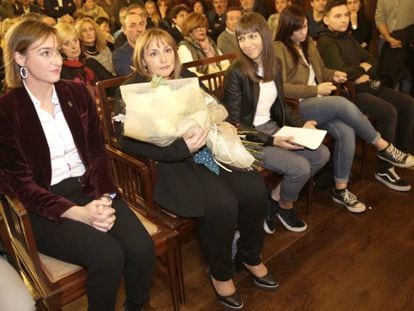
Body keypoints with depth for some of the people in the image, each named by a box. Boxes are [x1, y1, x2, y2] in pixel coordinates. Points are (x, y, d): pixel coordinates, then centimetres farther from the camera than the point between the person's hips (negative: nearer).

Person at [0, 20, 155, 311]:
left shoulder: (78, 93, 7)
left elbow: (98, 152, 5)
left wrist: (104, 198, -13)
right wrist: (79, 213, -21)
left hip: (89, 189, 4)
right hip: (44, 206, -3)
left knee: (142, 247, -20)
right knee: (109, 256, -26)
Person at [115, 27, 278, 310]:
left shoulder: (187, 78, 14)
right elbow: (129, 142, -17)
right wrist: (182, 148, -28)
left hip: (206, 150, 6)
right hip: (168, 163, -6)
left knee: (254, 188, -15)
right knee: (222, 204, -28)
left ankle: (250, 256, 13)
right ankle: (220, 273, 1)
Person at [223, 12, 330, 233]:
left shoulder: (274, 64, 3)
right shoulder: (236, 73, -18)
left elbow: (279, 106, 14)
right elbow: (234, 123, -18)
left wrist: (301, 124, -2)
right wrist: (271, 141, -25)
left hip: (272, 128, 8)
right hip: (248, 138, -7)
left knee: (321, 154, -3)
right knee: (300, 167, -20)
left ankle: (277, 197, 12)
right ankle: (285, 206, 13)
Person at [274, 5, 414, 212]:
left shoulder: (308, 44, 18)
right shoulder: (279, 49, -6)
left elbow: (321, 70, 29)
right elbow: (281, 88, -16)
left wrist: (334, 75, 5)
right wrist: (316, 90, -17)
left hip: (317, 103, 7)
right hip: (296, 107, -7)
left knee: (346, 132, -21)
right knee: (342, 103, -30)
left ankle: (341, 189, -10)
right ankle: (383, 146, -10)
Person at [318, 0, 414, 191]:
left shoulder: (348, 38, 18)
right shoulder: (326, 42, -9)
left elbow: (372, 61, 15)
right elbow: (341, 72, -22)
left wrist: (365, 73, -8)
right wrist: (363, 68, -3)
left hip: (367, 85, 9)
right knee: (388, 112, -25)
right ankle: (384, 170, -13)